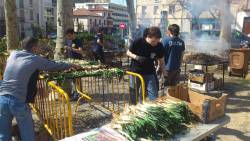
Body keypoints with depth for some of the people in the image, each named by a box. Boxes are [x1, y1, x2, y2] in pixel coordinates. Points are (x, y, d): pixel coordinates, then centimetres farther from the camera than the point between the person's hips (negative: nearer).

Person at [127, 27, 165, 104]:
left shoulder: (159, 46, -13)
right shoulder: (138, 42, -19)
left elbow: (161, 61, 0)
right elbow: (128, 52, -5)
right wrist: (137, 57, -23)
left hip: (149, 73, 1)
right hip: (136, 71, 0)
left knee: (153, 96, -4)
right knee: (134, 93, 13)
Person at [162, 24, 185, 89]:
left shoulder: (165, 40, -13)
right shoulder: (181, 42, 2)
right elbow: (181, 56, 9)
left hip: (167, 68, -5)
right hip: (177, 68, 5)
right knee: (174, 86, 14)